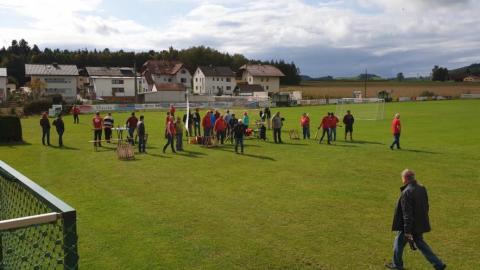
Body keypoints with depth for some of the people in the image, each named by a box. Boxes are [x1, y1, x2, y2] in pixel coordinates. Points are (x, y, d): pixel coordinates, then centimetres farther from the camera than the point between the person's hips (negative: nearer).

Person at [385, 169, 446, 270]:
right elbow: (426, 207, 12)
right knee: (420, 243, 22)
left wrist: (407, 231, -20)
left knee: (399, 243, 13)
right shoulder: (422, 188, 2)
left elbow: (407, 214, -23)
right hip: (420, 224, 8)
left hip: (410, 225, -8)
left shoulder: (406, 192, -23)